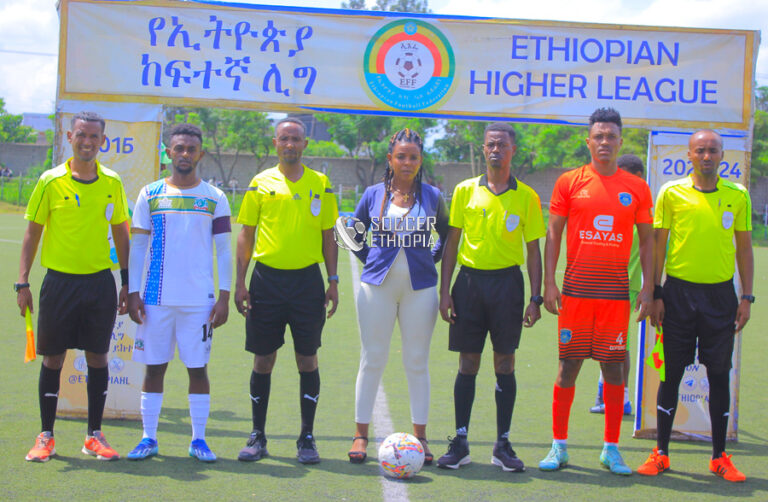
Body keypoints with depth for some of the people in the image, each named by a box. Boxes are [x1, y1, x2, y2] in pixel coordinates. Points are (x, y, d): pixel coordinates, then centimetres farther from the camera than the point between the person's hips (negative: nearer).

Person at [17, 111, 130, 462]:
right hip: (60, 280, -2)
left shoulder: (112, 183, 4)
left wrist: (126, 283, 9)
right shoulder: (51, 182, -2)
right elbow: (32, 233, 1)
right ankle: (46, 436, 16)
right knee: (53, 357, 4)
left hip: (100, 282, 2)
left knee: (97, 356, 5)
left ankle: (94, 436, 16)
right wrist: (22, 283, -5)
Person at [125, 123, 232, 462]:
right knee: (154, 366, 5)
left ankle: (199, 440, 12)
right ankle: (148, 438, 14)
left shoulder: (215, 198, 5)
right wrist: (133, 292, 0)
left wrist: (224, 296, -3)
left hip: (200, 300, -1)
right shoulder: (150, 194, 7)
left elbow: (223, 250, 5)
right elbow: (137, 246, 8)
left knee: (198, 368, 3)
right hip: (157, 297, 1)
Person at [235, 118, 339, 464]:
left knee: (307, 359, 2)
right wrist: (240, 283, -1)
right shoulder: (260, 183, 5)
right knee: (263, 359, 4)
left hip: (307, 279, 0)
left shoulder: (320, 184, 6)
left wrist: (333, 281, 1)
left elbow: (328, 236, 8)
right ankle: (257, 437, 16)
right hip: (267, 279, 0)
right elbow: (246, 235, 6)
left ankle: (307, 438, 12)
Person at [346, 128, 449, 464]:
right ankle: (361, 434, 13)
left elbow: (449, 234, 17)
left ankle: (420, 436, 14)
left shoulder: (432, 196, 4)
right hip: (378, 285, 0)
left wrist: (433, 259, 4)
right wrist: (368, 258, 6)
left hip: (420, 287, 0)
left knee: (417, 362, 4)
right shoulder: (373, 194, 5)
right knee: (372, 359, 3)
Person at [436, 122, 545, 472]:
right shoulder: (465, 191, 6)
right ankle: (460, 442, 10)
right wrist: (444, 291, 0)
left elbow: (533, 249, 6)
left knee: (505, 364, 2)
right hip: (470, 280, 0)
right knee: (467, 363, 3)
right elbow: (452, 242, 7)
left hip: (507, 282, 0)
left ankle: (503, 444, 11)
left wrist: (535, 298, -1)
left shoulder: (526, 197, 4)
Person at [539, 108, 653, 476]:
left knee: (614, 368, 3)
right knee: (569, 364, 2)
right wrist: (549, 283, -4)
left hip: (616, 291, 1)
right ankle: (559, 446, 12)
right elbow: (553, 234, 4)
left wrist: (648, 288, 2)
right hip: (576, 289, -1)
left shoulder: (637, 188, 7)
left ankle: (611, 449, 12)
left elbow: (647, 241, 10)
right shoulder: (569, 182, 4)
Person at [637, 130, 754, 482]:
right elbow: (658, 245, 3)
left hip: (720, 294, 1)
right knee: (672, 372, 3)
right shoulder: (671, 193, 0)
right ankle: (661, 453, 14)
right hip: (679, 291, -1)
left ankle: (719, 457, 15)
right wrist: (655, 293, -3)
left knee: (719, 374, 5)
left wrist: (746, 297, 3)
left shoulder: (737, 196, 4)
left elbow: (744, 248, 9)